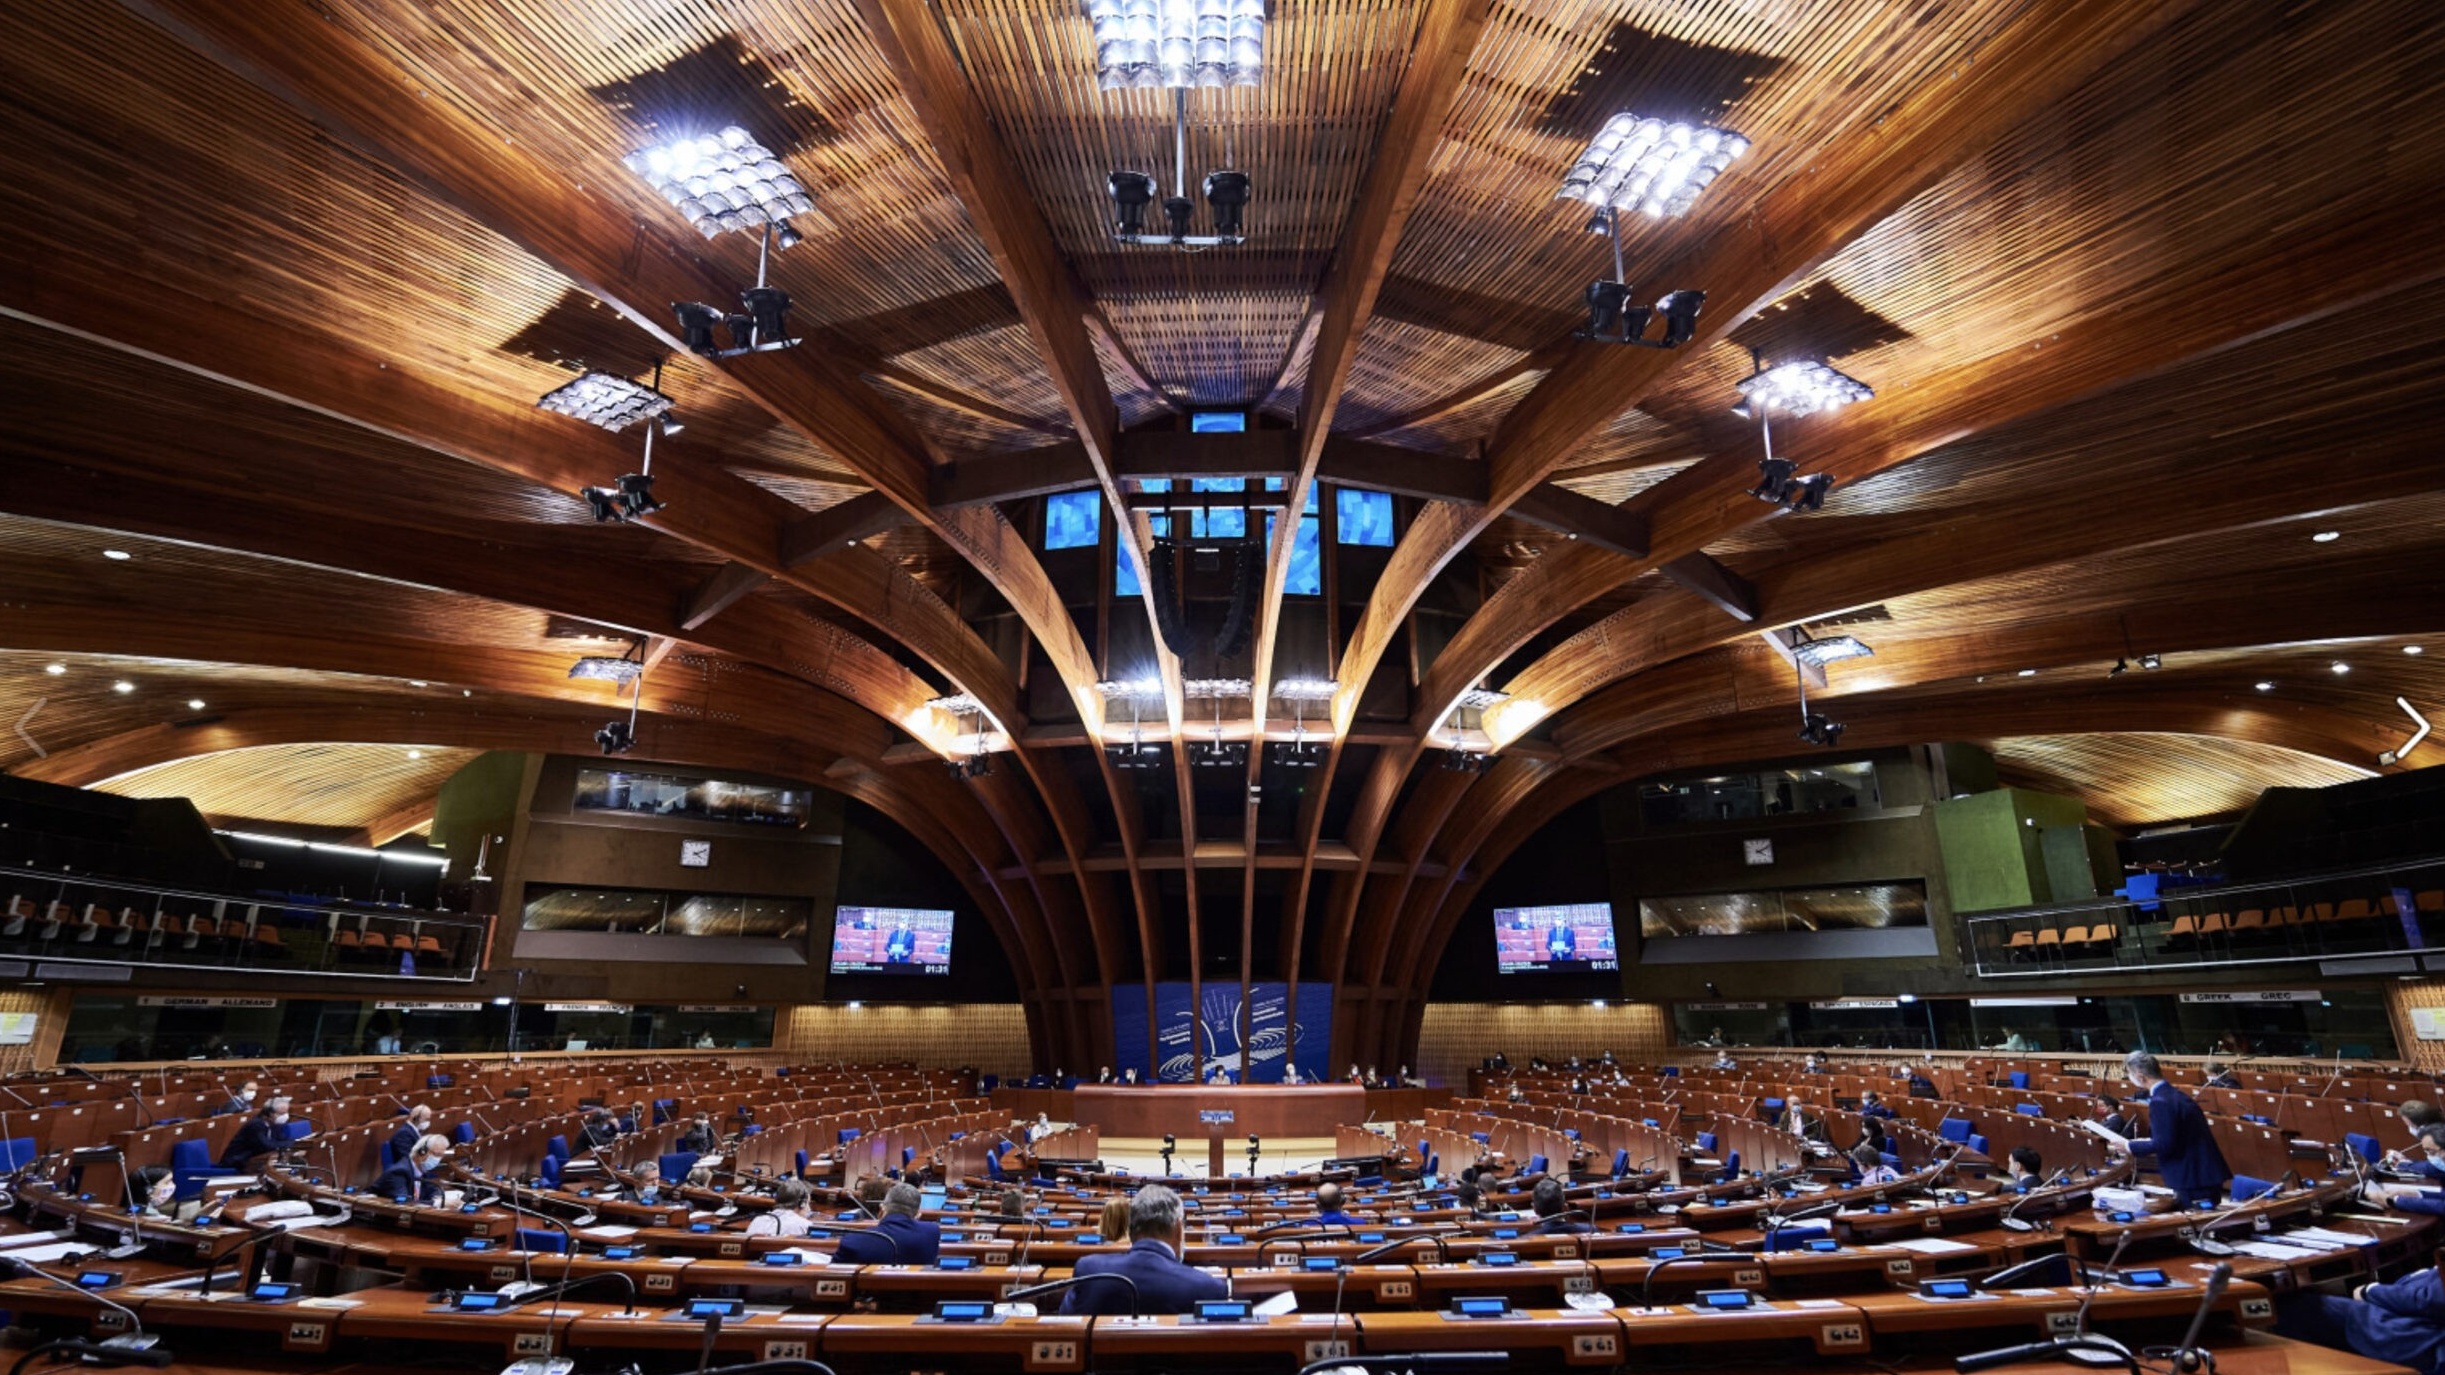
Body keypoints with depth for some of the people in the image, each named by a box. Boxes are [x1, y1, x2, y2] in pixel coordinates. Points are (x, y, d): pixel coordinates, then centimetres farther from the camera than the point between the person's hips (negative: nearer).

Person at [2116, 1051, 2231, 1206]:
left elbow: (2164, 1145, -22)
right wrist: (2148, 1141, 19)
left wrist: (2131, 1147, -10)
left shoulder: (2160, 1102, -20)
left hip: (2194, 1181, -10)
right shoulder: (2175, 1095, 10)